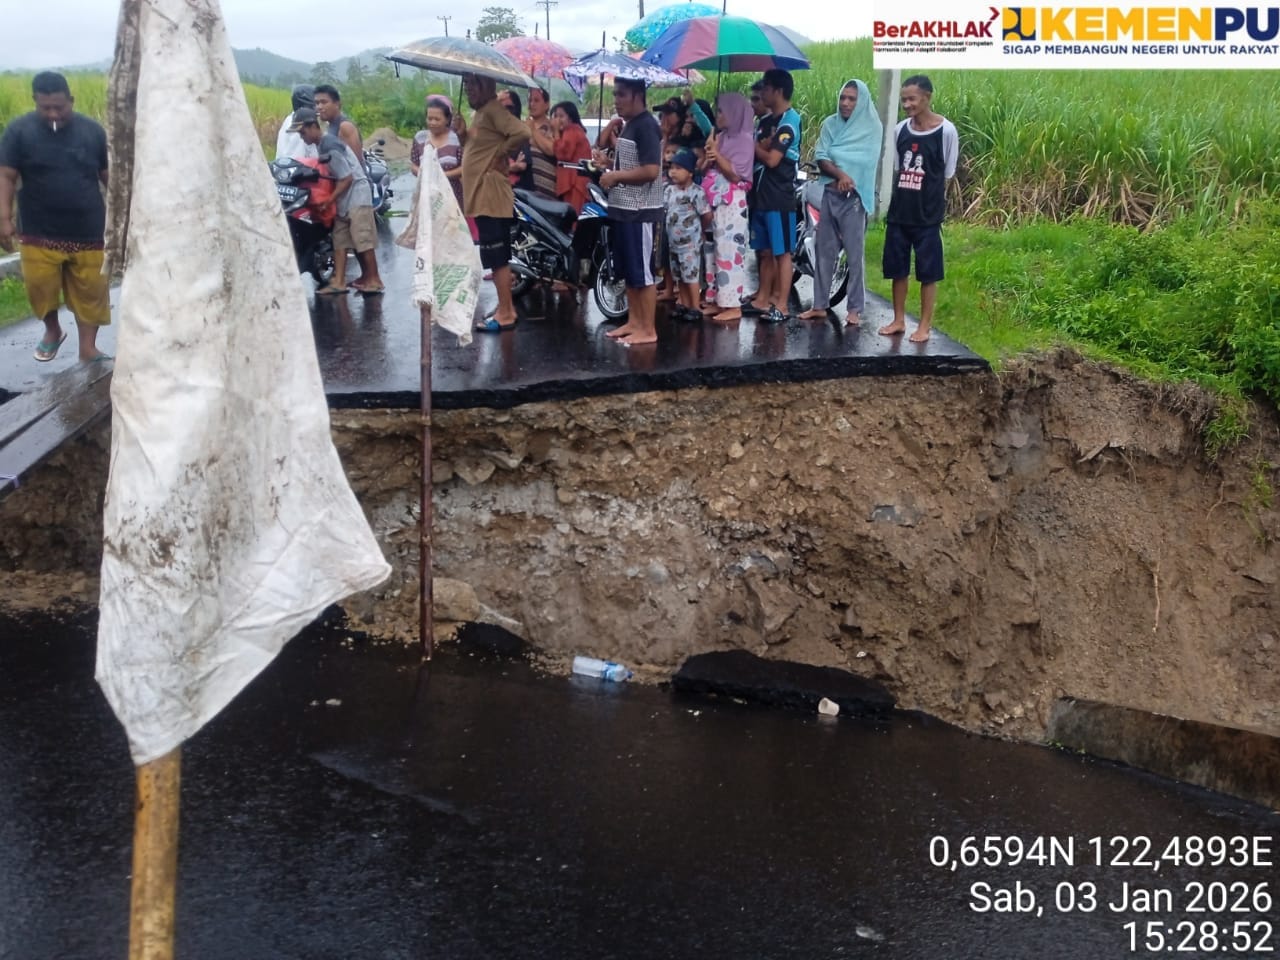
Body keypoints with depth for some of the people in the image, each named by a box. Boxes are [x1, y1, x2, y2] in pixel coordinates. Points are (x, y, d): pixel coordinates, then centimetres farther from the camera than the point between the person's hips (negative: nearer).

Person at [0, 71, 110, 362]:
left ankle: (88, 348, 16)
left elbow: (110, 177, 6)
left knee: (90, 291, 5)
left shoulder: (92, 131, -1)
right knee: (39, 286, 2)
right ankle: (52, 330, 30)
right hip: (40, 233, -1)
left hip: (87, 232, 1)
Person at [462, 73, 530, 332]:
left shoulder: (493, 110, -14)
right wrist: (462, 134, 6)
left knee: (497, 258, -8)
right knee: (496, 258, 14)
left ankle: (505, 314, -4)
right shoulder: (479, 113, 17)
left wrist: (500, 155, -17)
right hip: (481, 196, 11)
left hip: (491, 196, -11)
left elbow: (522, 133, -28)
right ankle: (505, 308, 20)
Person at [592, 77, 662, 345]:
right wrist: (609, 162, 9)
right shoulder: (630, 125, 15)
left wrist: (615, 176, -17)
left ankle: (648, 330, 1)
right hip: (624, 209, 10)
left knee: (642, 273, -5)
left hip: (640, 212, -10)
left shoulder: (646, 126, -16)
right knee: (628, 272, 14)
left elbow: (651, 170, -25)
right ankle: (633, 322, 23)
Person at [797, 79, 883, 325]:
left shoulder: (871, 128, -1)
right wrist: (840, 174, -17)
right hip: (829, 195, 4)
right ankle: (820, 305, 14)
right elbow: (820, 158, -1)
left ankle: (855, 308, 2)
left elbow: (866, 162, -8)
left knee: (854, 254, -3)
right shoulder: (830, 124, 9)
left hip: (854, 198, -4)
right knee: (824, 252, 7)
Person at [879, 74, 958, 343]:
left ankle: (924, 326, 11)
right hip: (898, 213, 5)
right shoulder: (900, 129, 5)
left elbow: (947, 176, -4)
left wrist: (933, 204, -3)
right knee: (897, 269, 11)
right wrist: (896, 202, 7)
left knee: (928, 273, 2)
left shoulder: (946, 131, -9)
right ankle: (898, 320, 24)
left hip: (928, 215, -5)